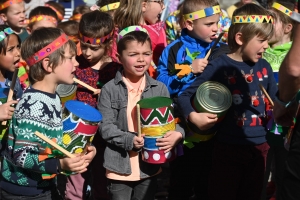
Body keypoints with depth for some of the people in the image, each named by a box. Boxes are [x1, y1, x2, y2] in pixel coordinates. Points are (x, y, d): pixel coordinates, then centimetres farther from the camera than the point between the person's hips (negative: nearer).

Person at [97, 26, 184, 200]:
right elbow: (105, 126, -10)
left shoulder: (160, 89, 1)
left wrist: (177, 133, -20)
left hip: (150, 166, 3)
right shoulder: (110, 90, -7)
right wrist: (129, 140, -24)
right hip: (120, 167, -2)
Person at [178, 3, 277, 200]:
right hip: (229, 147, -5)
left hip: (259, 146, 5)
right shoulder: (220, 65, -11)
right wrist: (193, 116, -26)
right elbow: (185, 96, -9)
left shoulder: (264, 67, 4)